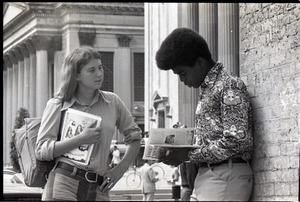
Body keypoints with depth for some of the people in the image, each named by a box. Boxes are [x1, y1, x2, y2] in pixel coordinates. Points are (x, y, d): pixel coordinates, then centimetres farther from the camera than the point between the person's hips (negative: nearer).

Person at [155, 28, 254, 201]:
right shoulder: (206, 89, 18)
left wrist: (188, 155, -12)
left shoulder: (229, 86, -10)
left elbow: (236, 142, -18)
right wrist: (178, 151, 6)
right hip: (207, 174, 9)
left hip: (225, 177, -9)